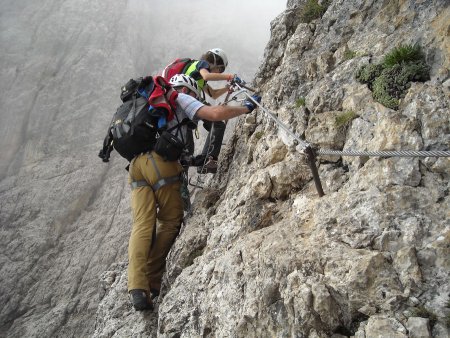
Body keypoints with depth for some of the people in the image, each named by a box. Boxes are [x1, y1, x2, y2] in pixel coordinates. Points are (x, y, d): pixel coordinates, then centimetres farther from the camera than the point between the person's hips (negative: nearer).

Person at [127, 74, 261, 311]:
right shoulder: (180, 98, 14)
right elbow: (214, 114, -3)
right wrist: (247, 107, 12)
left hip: (136, 163, 7)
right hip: (160, 160, -6)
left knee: (142, 225, -4)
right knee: (171, 221, 3)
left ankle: (137, 286, -18)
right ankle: (152, 280, 0)